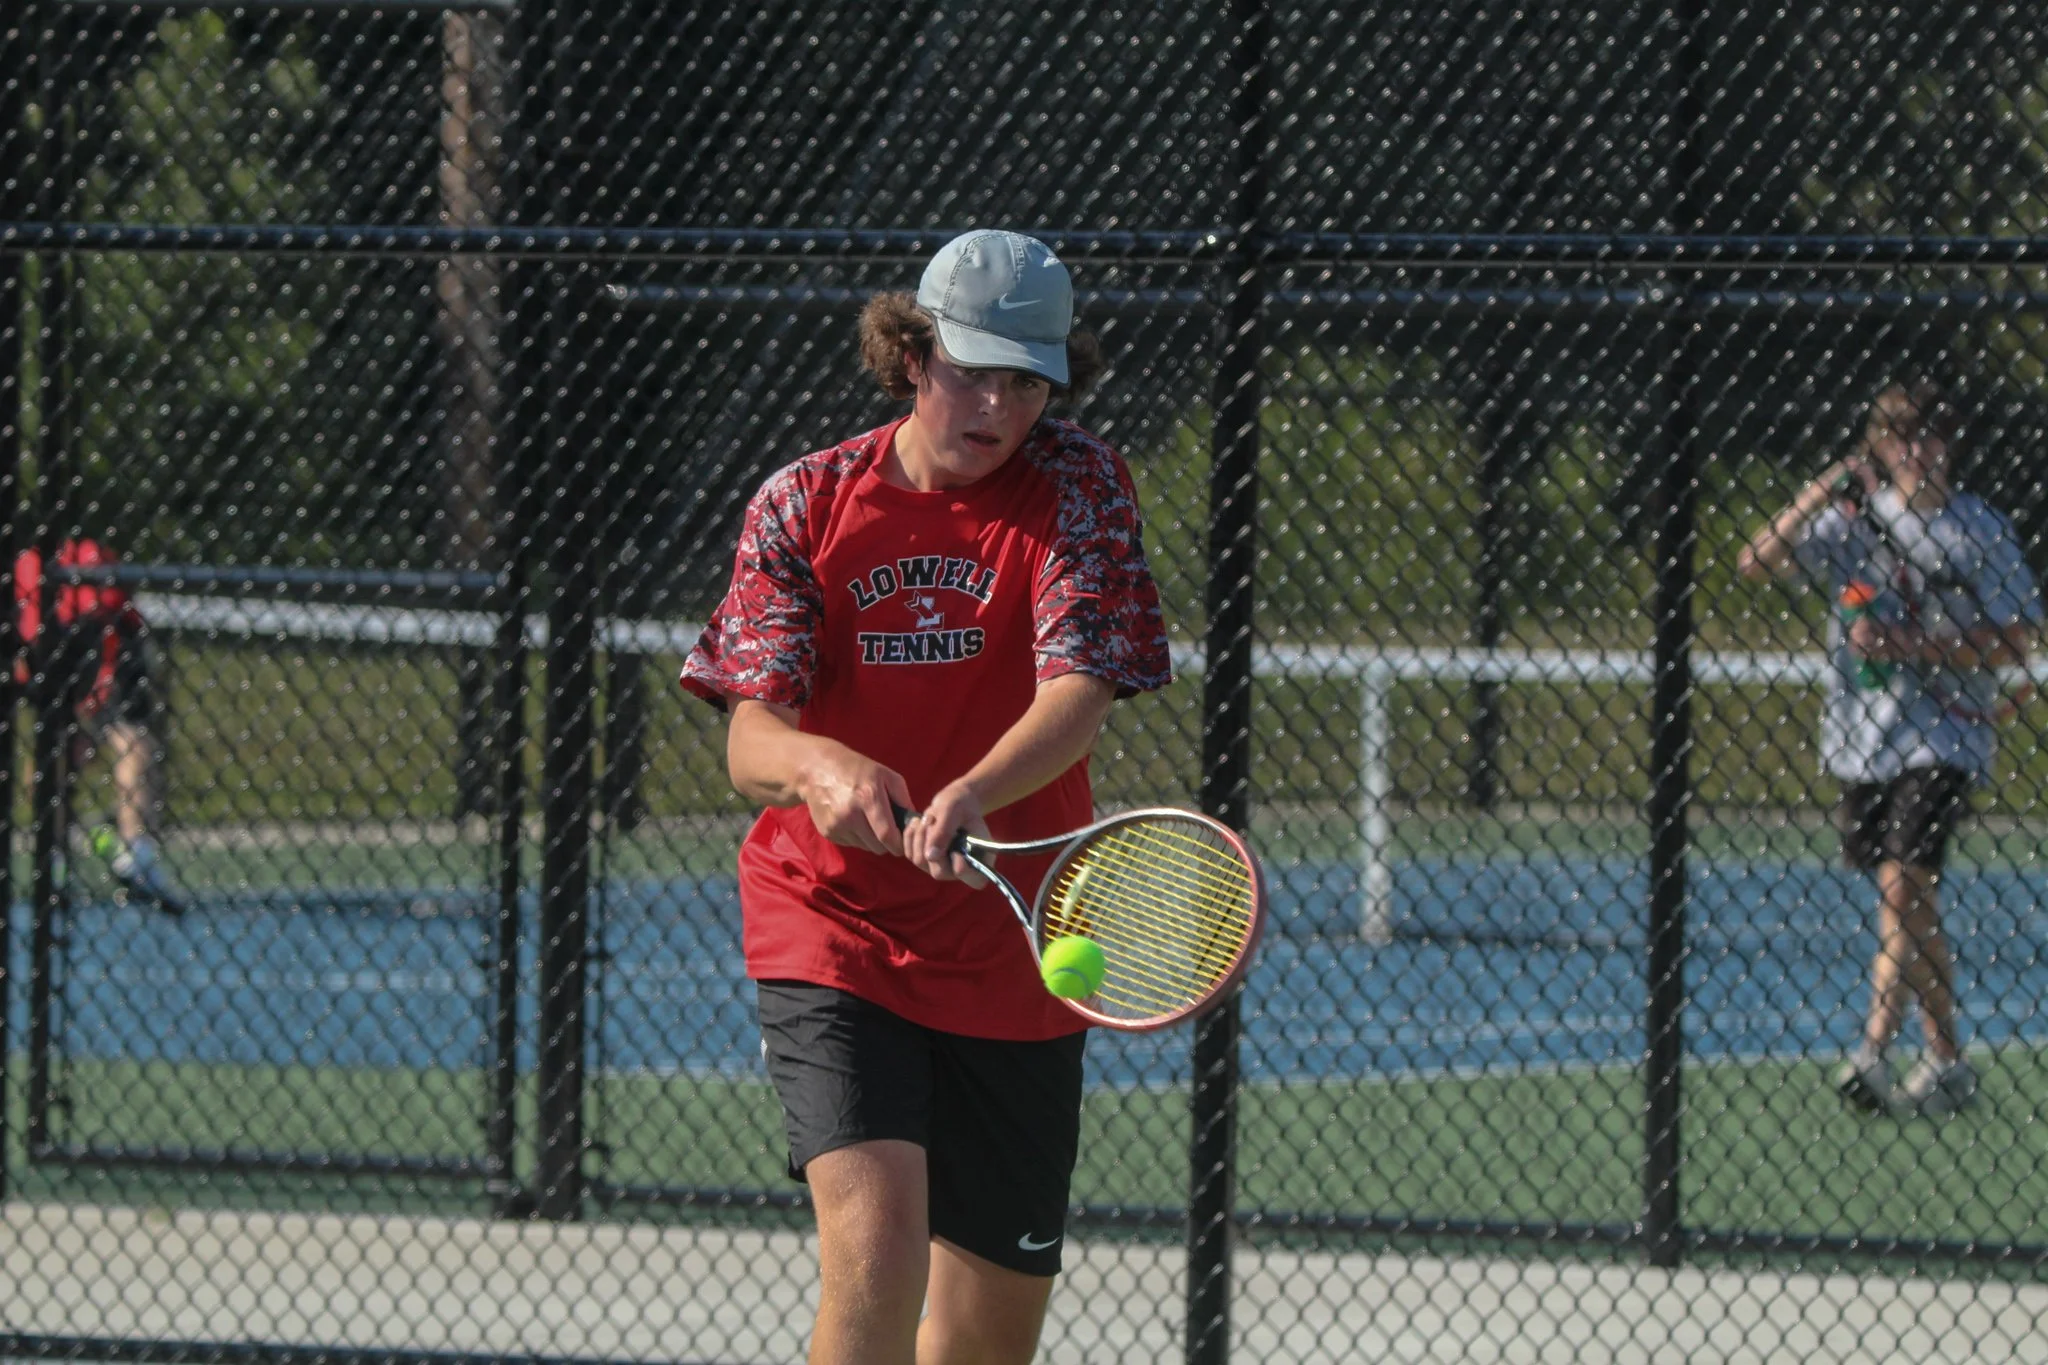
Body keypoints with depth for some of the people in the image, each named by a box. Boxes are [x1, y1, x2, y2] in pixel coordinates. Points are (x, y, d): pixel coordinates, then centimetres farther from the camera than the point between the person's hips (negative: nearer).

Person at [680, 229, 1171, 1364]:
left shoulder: (1076, 484, -3)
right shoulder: (804, 503, -3)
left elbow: (1078, 691, -17)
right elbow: (747, 737, -11)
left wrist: (973, 795, -38)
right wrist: (820, 765, -35)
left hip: (1011, 959, 2)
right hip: (830, 927, -2)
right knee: (876, 1231, -25)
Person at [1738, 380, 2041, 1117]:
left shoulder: (1979, 529, -3)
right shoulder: (1853, 516, 5)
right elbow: (1756, 562, -3)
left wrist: (1910, 648, -16)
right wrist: (1822, 491, -13)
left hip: (1942, 738, -4)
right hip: (1863, 737, 4)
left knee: (1903, 884, -18)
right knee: (1911, 905, 9)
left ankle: (1874, 1050, -20)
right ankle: (1945, 1058, 19)